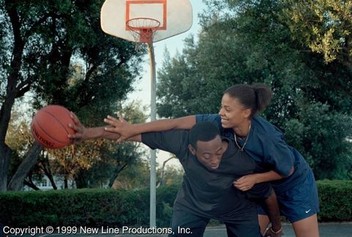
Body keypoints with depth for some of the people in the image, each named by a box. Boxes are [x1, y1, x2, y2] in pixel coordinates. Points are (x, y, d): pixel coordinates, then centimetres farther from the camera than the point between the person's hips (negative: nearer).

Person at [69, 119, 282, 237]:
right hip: (193, 204, 1)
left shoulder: (243, 163, -38)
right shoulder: (182, 140, -38)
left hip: (238, 210, 0)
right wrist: (90, 133, -35)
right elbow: (136, 133, -31)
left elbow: (268, 195, -19)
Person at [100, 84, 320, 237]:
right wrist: (134, 128, -33)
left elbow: (287, 170, -20)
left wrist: (254, 178, -29)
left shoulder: (267, 137, -38)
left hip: (294, 183, -5)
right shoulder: (223, 123, -27)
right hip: (262, 185, 5)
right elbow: (180, 122, -31)